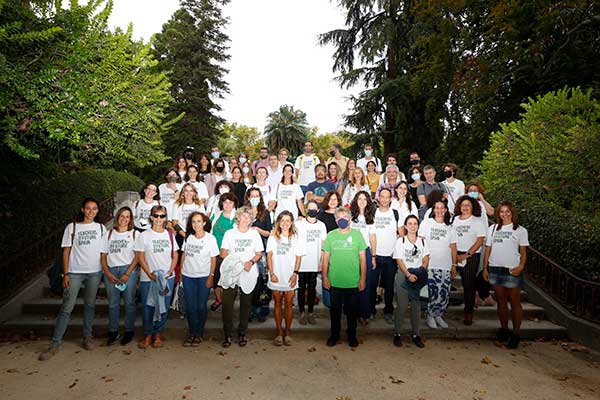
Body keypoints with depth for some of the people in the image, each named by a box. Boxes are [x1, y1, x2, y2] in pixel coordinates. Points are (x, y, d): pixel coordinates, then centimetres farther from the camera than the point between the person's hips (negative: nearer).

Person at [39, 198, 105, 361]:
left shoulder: (101, 227, 6)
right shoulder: (72, 227, 1)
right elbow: (66, 251, 2)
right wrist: (65, 274, -4)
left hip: (95, 272, 2)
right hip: (75, 272, -1)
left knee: (90, 305, 11)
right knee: (66, 308, -3)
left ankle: (87, 336, 24)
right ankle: (55, 344, 5)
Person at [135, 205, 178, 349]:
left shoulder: (169, 235, 5)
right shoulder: (144, 235, -1)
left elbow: (175, 256, 8)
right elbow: (141, 258, -4)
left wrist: (169, 272, -6)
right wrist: (150, 275, -12)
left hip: (167, 277, 2)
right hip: (148, 278, -2)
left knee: (163, 307, 7)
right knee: (147, 307, 4)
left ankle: (158, 334, 23)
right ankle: (148, 335, 21)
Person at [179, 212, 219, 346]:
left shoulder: (211, 239, -7)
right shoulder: (188, 237, 3)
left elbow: (213, 259, -4)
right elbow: (184, 254, 11)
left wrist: (211, 276, -8)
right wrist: (180, 272, 8)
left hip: (203, 277, -3)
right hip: (188, 276, 3)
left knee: (201, 306, 4)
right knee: (190, 306, 7)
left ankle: (199, 334, 19)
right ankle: (191, 333, 21)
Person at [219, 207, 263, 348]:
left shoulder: (254, 234, 8)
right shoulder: (229, 233, 7)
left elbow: (259, 253, 7)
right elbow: (223, 252, 2)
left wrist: (251, 262, -12)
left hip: (248, 273, 1)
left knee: (245, 304, 7)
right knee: (227, 303, -4)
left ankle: (242, 333, 21)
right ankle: (228, 334, 10)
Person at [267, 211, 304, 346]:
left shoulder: (296, 238, 1)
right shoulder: (273, 237, 2)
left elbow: (298, 257, 3)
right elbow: (269, 256, 2)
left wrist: (295, 273, -6)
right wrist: (272, 273, -5)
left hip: (290, 277, 0)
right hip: (276, 277, 1)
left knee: (289, 304, 6)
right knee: (278, 304, 9)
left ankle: (287, 332, 18)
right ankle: (279, 332, 18)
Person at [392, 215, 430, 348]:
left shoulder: (422, 242, 8)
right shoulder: (400, 241, -2)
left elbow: (425, 261, 5)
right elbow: (399, 261, -7)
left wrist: (420, 274, -11)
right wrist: (408, 275, -18)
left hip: (419, 276, 3)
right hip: (403, 276, -3)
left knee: (417, 306, 5)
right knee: (401, 306, 0)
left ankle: (416, 334, 16)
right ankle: (397, 333, 11)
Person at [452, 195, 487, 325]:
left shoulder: (477, 221, 0)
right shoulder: (454, 219, 8)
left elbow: (480, 241, -5)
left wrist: (467, 254, -10)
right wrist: (455, 255, -2)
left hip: (472, 256, -2)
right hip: (457, 255, 3)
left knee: (469, 283, -1)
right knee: (464, 282, 1)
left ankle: (468, 312, 9)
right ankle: (472, 301, 22)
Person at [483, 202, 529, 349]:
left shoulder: (520, 230, 4)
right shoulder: (492, 228, 12)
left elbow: (523, 252, 2)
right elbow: (488, 250, 11)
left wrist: (521, 266, -15)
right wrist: (485, 268, 6)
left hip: (512, 271, -3)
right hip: (495, 269, 3)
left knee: (515, 302, 1)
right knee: (501, 301, 11)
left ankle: (516, 334, 8)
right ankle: (504, 329, 22)